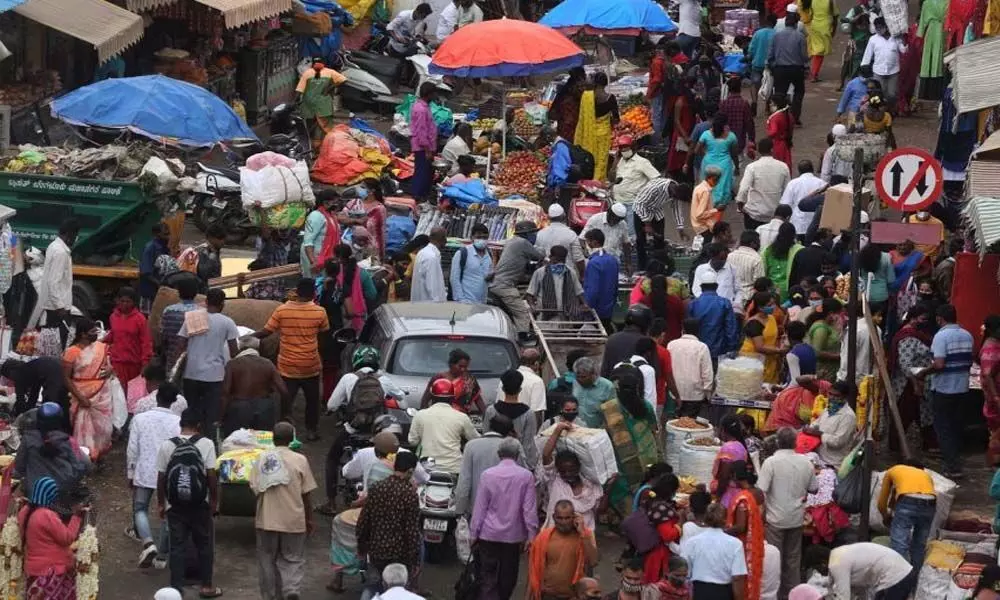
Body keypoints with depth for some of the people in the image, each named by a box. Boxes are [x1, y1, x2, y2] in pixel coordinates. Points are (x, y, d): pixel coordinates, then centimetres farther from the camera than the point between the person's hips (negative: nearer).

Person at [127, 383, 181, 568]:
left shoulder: (140, 419, -6)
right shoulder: (178, 422, -7)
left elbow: (132, 450, -4)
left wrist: (130, 474, 7)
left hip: (144, 472, 0)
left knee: (140, 509, 13)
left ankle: (148, 543, -11)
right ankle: (162, 555, 17)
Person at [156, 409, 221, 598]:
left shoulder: (166, 446, -4)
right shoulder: (206, 444, -8)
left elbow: (161, 478, -1)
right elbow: (211, 476, -10)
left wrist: (161, 504, 10)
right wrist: (215, 501, 2)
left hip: (175, 506, 1)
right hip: (200, 505, -1)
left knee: (177, 547, 6)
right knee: (205, 545, 12)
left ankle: (176, 588, 6)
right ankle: (206, 586, 18)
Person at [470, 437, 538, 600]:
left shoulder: (487, 474, -7)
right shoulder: (526, 476, -9)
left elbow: (480, 507, -3)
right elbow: (529, 509, -6)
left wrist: (473, 533, 5)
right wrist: (531, 535, 1)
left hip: (489, 533, 0)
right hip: (514, 534, 0)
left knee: (488, 576, 3)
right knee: (508, 577, 15)